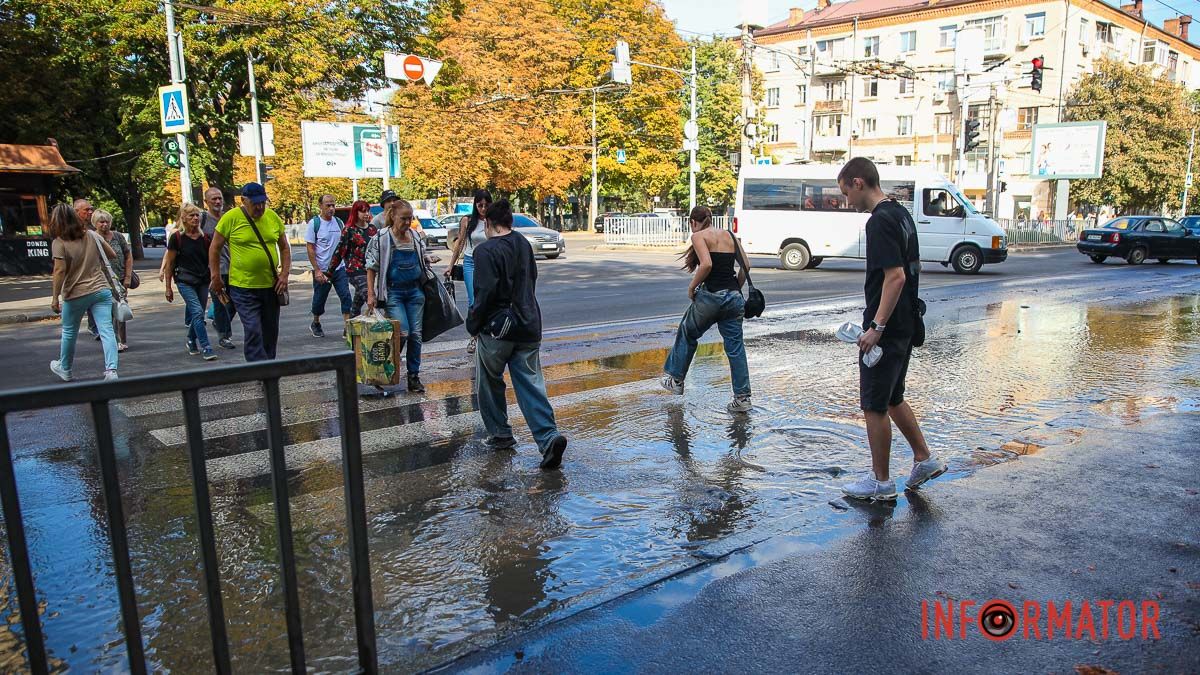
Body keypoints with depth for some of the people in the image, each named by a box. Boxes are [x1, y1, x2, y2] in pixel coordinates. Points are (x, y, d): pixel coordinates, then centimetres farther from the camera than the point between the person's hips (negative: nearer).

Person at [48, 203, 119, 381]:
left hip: (76, 294, -2)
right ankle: (111, 370, -16)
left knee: (69, 332, 18)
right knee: (107, 331, -5)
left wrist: (55, 297, -8)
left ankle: (65, 369, 36)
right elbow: (113, 255, 9)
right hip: (101, 290, 2)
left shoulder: (59, 242, -9)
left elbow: (60, 271, -14)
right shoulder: (92, 235, 3)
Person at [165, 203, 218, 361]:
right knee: (197, 312, -16)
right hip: (185, 281, -4)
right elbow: (170, 263, 0)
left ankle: (191, 342, 33)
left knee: (197, 315, 10)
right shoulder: (177, 237, -5)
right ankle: (206, 349, -16)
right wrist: (168, 287, 0)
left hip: (203, 281, 4)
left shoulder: (204, 237, 5)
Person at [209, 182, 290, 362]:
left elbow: (284, 247, 12)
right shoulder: (231, 218, -8)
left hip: (271, 286, 4)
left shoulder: (273, 217, 3)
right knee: (253, 332, -11)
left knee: (271, 332, 12)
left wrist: (284, 274, 1)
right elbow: (214, 248, 0)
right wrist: (215, 278, -1)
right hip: (243, 287, -4)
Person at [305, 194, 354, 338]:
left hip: (339, 268, 3)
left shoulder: (339, 222, 5)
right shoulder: (314, 223, -8)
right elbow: (310, 248, -9)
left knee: (346, 297, -8)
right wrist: (317, 270, -14)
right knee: (319, 299, 11)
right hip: (322, 270, -3)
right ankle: (315, 324, 35)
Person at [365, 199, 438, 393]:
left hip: (415, 291, 5)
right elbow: (371, 267, -5)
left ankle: (414, 377, 15)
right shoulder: (381, 238, -7)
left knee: (416, 334, 4)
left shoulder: (416, 237, 6)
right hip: (393, 292, -4)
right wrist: (371, 294, -8)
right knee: (402, 332, -13)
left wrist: (429, 259, 4)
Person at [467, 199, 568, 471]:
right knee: (531, 385, 4)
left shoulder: (486, 250, -13)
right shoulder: (524, 245, 9)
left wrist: (473, 323, -5)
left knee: (490, 385, 15)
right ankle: (549, 436, -10)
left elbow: (485, 293, -18)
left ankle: (500, 434, 24)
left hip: (496, 329, -5)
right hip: (529, 327, 6)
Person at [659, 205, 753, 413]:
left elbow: (706, 264, -19)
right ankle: (742, 398, 9)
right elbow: (746, 265, 10)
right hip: (734, 297, 5)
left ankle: (675, 380, 29)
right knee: (735, 347, 8)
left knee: (687, 335, 19)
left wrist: (692, 286, -7)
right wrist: (735, 288, 17)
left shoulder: (699, 236, -3)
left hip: (710, 296, -5)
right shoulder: (729, 235, 15)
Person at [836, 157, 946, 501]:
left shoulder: (880, 221, -19)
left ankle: (881, 482, 14)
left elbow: (895, 276, -25)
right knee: (892, 398, 22)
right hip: (905, 324, 10)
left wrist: (877, 327, -23)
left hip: (886, 328, -10)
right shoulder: (901, 214, 12)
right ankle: (924, 459, 30)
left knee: (875, 405, 2)